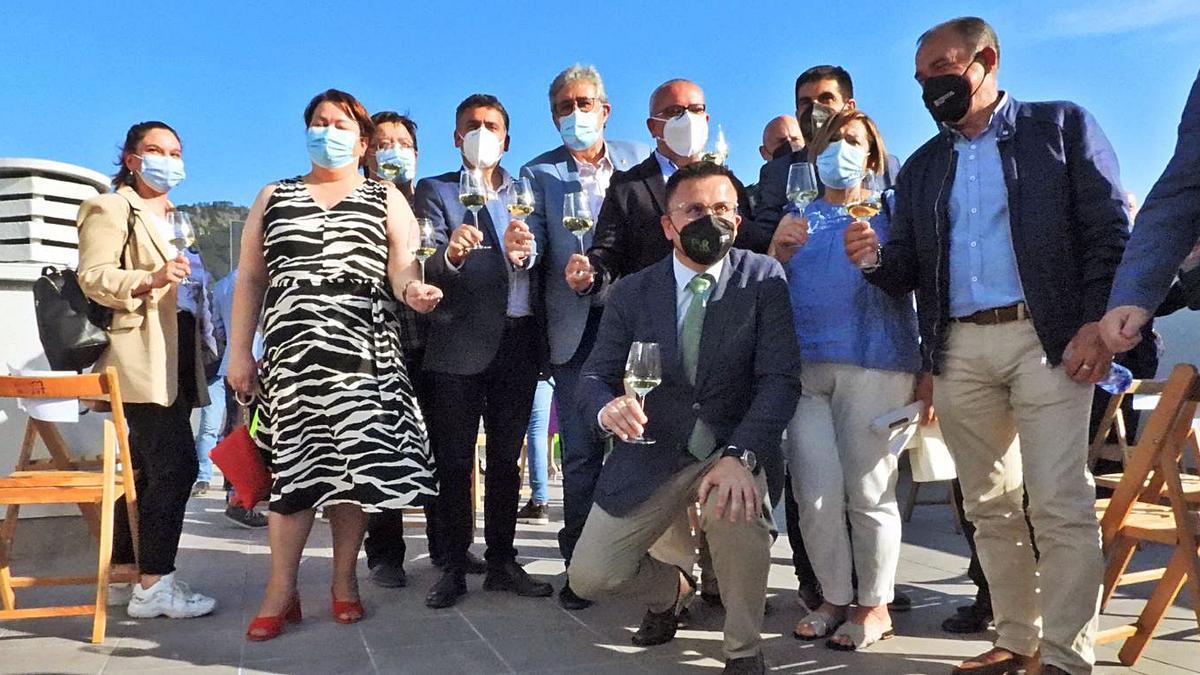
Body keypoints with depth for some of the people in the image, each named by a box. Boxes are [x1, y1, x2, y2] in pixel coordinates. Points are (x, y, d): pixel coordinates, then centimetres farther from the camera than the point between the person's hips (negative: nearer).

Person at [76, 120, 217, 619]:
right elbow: (92, 277, -13)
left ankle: (126, 572, 18)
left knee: (148, 468, 10)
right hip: (140, 362, -9)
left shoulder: (171, 219, 26)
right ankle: (154, 584, -9)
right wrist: (150, 280, -26)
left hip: (174, 364, 9)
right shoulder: (110, 209, -1)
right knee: (176, 464, -15)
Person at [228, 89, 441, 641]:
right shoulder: (272, 198, 17)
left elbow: (402, 267, 0)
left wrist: (412, 289, -25)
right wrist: (239, 351, 7)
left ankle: (344, 580, 12)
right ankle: (281, 590, 5)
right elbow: (249, 280, 14)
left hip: (364, 348, -1)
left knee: (355, 461, -2)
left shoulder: (387, 201, 12)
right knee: (296, 460, -3)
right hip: (293, 347, 1)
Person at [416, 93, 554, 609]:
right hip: (459, 343, -3)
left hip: (518, 340, 3)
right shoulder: (435, 191, 7)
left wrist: (523, 253, -18)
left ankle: (502, 562, 19)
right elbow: (429, 268, -7)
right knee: (454, 460, 2)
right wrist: (450, 254, -29)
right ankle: (454, 566, 11)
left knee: (506, 457, 10)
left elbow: (541, 267, 4)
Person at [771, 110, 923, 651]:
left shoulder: (888, 212, 13)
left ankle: (875, 605, 13)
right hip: (802, 364, 3)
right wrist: (778, 250, -4)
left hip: (874, 361, -2)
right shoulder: (797, 218, 21)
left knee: (868, 491, -3)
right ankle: (835, 597, 14)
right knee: (816, 494, -3)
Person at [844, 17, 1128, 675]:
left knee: (1060, 504, -6)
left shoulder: (1062, 125, 6)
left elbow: (1110, 230, -1)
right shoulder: (922, 166, 17)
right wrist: (876, 257, -9)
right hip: (959, 351, 4)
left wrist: (1099, 322, -12)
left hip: (1046, 337, -4)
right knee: (989, 505, 9)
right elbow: (909, 271, 13)